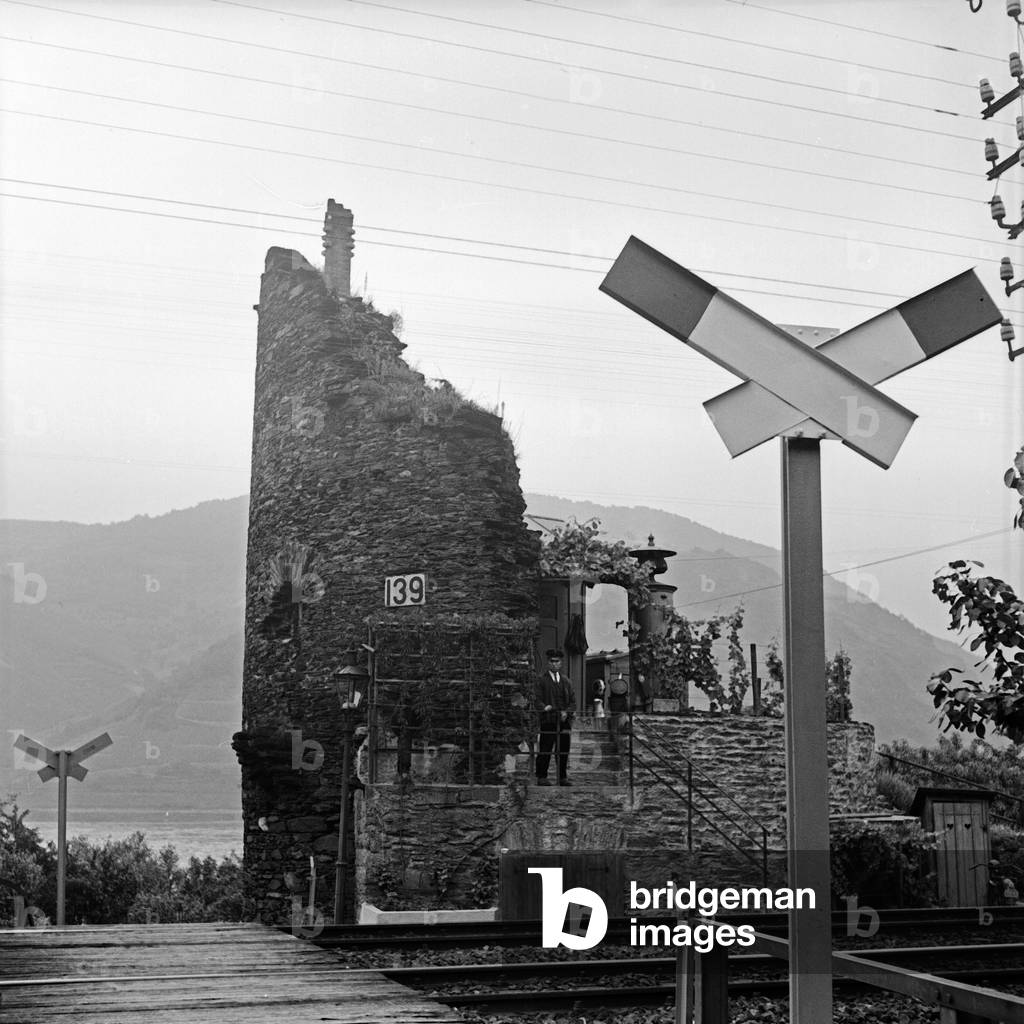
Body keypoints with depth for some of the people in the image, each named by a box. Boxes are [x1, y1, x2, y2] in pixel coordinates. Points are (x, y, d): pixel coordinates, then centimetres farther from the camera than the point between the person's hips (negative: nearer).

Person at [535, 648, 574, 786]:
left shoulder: (566, 682, 18)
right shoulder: (541, 681, 6)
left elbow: (571, 701, 14)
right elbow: (537, 699, -2)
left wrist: (566, 712, -4)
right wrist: (544, 707, -22)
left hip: (564, 722, 4)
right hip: (547, 721, -4)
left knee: (563, 751, 4)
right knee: (545, 751, -5)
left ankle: (563, 777, 11)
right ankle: (542, 777, 2)